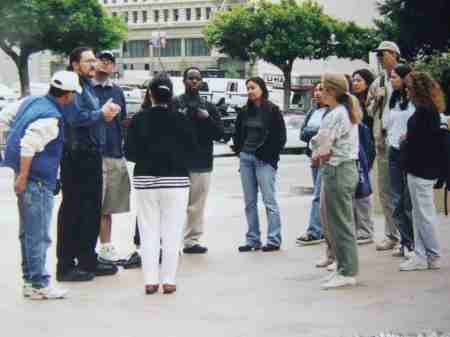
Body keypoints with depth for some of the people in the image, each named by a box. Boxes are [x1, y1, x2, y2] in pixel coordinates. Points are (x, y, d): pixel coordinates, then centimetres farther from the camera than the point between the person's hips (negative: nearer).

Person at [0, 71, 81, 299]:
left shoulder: (31, 101, 8)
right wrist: (23, 176, -22)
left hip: (28, 177, 10)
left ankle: (30, 280, 24)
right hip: (37, 180, -10)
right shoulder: (50, 118, -19)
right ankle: (39, 284, 3)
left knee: (28, 233, 16)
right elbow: (28, 145, -28)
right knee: (38, 235, -3)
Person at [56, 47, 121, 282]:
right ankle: (66, 266, 0)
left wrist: (107, 112, 3)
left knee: (92, 210, 14)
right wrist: (101, 113, -12)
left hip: (92, 155, 10)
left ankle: (87, 260, 23)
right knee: (72, 211, -5)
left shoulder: (88, 86, 19)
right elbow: (75, 117, -25)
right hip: (76, 155, -10)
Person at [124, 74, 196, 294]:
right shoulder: (180, 119, -7)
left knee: (148, 232, 8)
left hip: (145, 180, 1)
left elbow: (129, 152, -5)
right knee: (171, 233, 5)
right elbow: (191, 149, -2)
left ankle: (150, 280, 6)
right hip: (175, 180, -1)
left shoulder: (139, 119, -5)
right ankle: (168, 280, 4)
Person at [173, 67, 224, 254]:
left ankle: (192, 240, 14)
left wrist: (207, 118, -6)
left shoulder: (208, 107, 15)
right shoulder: (174, 104, 4)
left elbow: (219, 133, 9)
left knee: (197, 206, 7)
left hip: (202, 163, 4)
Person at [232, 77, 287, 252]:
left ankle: (274, 240, -2)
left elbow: (280, 137, -5)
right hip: (246, 159, 6)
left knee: (269, 200, -6)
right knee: (250, 202, 7)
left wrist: (269, 155, -8)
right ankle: (252, 240, 12)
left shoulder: (272, 110, -3)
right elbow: (238, 133, 23)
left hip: (264, 160, -6)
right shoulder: (245, 112, 13)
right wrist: (239, 150, 11)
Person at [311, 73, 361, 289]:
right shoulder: (347, 112, 15)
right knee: (340, 222, 15)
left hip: (337, 171, -10)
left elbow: (322, 147, -18)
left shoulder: (336, 115, -17)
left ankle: (347, 273, 1)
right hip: (347, 167, 10)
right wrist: (322, 153, -4)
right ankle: (344, 268, 22)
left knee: (340, 223, -4)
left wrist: (317, 154, 3)